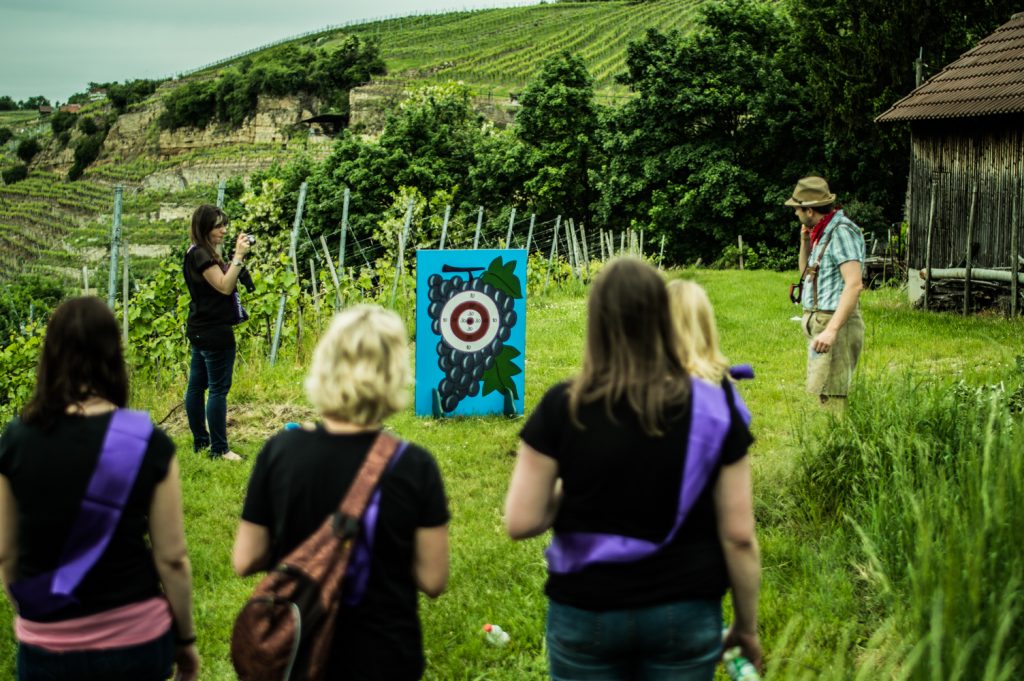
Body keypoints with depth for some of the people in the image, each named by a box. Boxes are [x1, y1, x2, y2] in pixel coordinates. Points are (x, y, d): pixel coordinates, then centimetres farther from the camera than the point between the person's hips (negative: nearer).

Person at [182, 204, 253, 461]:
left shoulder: (201, 253, 14)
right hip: (215, 332, -11)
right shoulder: (200, 255, -15)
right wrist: (239, 256, -22)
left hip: (200, 331, 11)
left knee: (197, 386, 13)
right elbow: (224, 286, -22)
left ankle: (200, 441, 22)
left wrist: (238, 257, 3)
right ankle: (219, 449, -5)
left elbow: (224, 279, 14)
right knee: (218, 389, -7)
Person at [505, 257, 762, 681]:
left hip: (585, 613, 0)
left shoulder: (561, 408, -10)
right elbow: (738, 536, -6)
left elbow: (520, 522, -9)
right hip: (684, 614, 0)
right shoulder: (713, 410, -9)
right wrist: (747, 625, 6)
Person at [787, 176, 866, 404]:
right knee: (821, 395, 13)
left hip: (835, 322, -10)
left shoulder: (841, 231, -14)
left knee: (830, 396, -12)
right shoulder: (823, 232, 15)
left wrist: (832, 330, -29)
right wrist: (805, 242, 10)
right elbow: (806, 273, 27)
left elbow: (854, 284, -23)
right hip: (819, 323, 10)